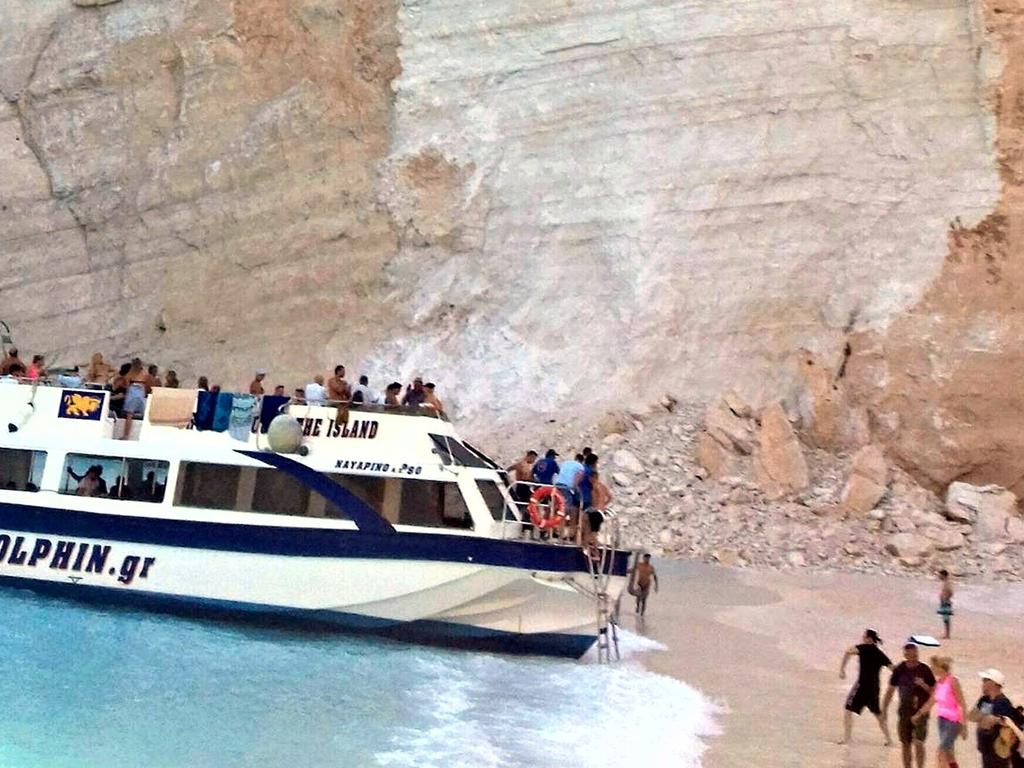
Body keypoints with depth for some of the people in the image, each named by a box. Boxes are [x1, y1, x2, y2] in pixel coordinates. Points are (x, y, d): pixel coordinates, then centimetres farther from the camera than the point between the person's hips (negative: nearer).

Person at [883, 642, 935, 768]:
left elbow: (934, 692, -2)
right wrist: (884, 709, 6)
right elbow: (890, 690, 9)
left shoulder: (925, 670, -6)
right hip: (904, 712, 3)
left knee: (918, 743, -12)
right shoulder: (899, 669, 1)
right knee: (905, 744, 8)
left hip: (921, 712, -3)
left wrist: (923, 685, -20)